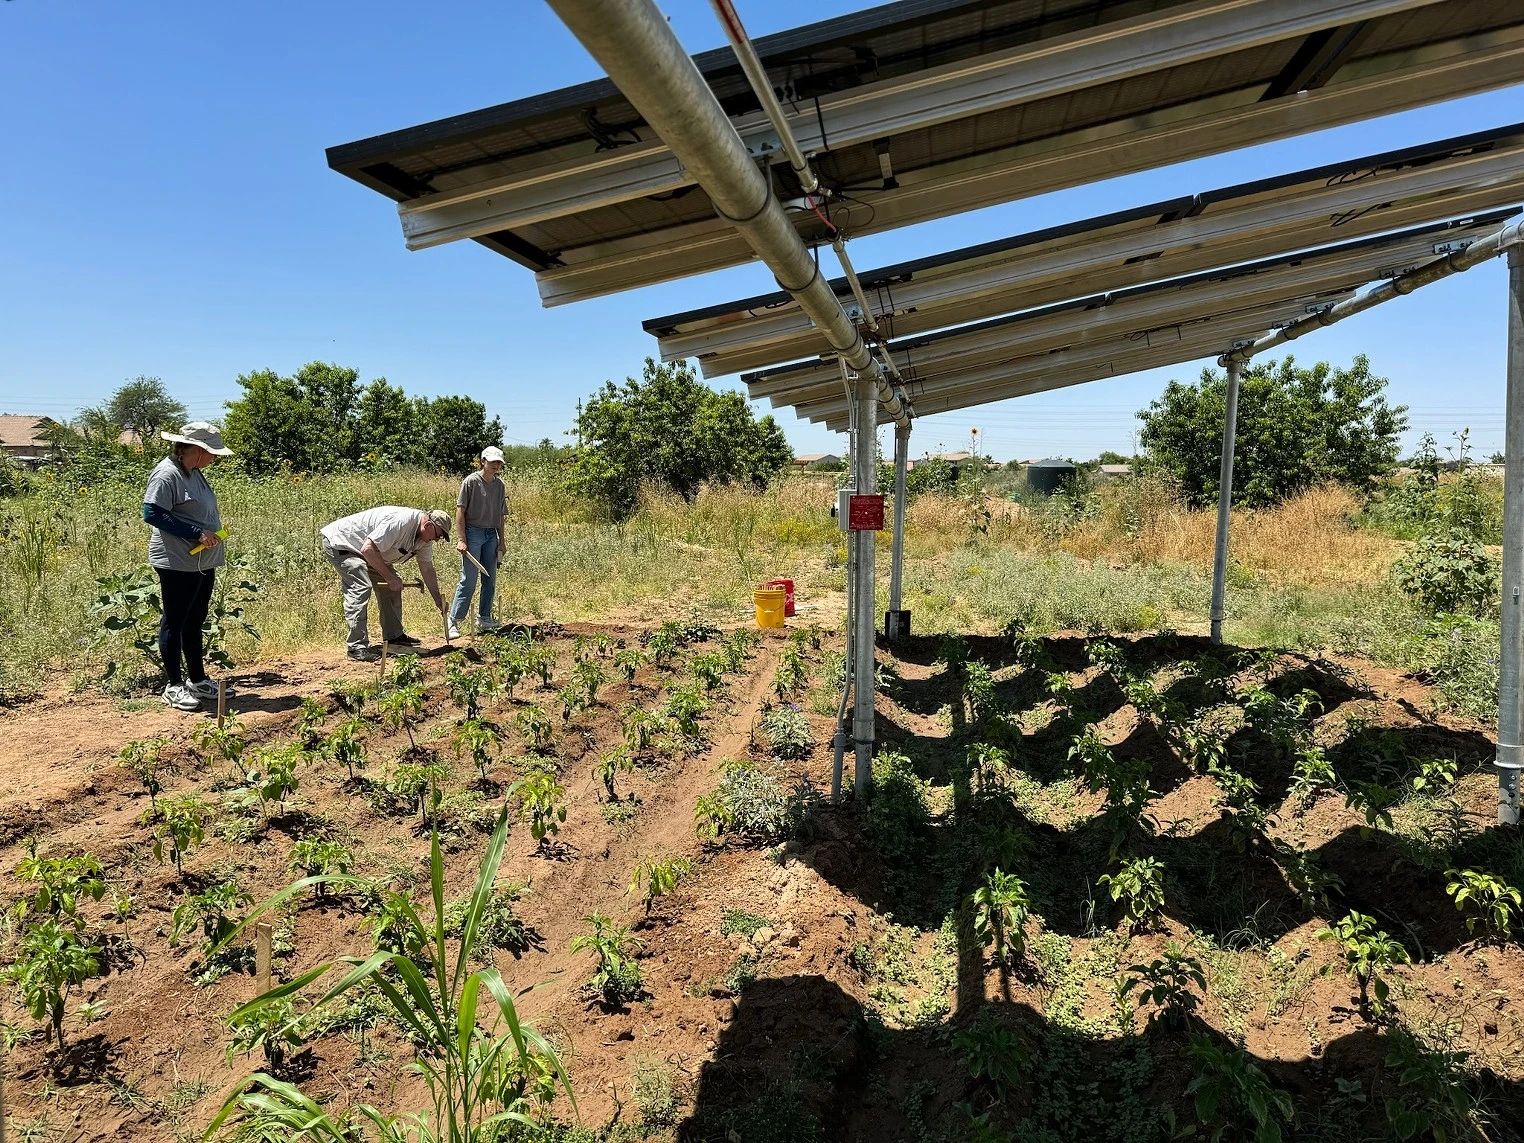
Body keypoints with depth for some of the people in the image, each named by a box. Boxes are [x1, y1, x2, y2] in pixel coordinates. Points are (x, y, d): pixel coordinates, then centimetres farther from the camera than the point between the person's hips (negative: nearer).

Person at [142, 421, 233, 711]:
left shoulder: (194, 474, 12)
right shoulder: (167, 474, -16)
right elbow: (152, 514, -21)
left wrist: (212, 535, 10)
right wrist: (197, 533, -22)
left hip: (203, 562, 9)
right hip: (177, 564, -9)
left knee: (195, 622, 17)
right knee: (174, 622, 2)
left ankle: (197, 679, 27)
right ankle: (174, 685, 11)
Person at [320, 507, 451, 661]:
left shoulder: (424, 536, -2)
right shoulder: (400, 521, -33)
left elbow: (427, 569, 7)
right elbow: (368, 549, -34)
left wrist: (438, 600, 8)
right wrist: (390, 577, -26)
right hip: (338, 542, -10)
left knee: (391, 586, 7)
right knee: (361, 587, -23)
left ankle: (394, 635, 16)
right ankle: (357, 647, -22)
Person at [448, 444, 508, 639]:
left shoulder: (499, 484, 11)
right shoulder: (471, 481, -6)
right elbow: (460, 511, -9)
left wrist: (502, 540, 13)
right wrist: (461, 539, -14)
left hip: (491, 535, 6)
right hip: (473, 533, -6)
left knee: (490, 580, 10)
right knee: (469, 580, -10)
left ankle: (484, 619, 23)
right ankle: (453, 621, -5)